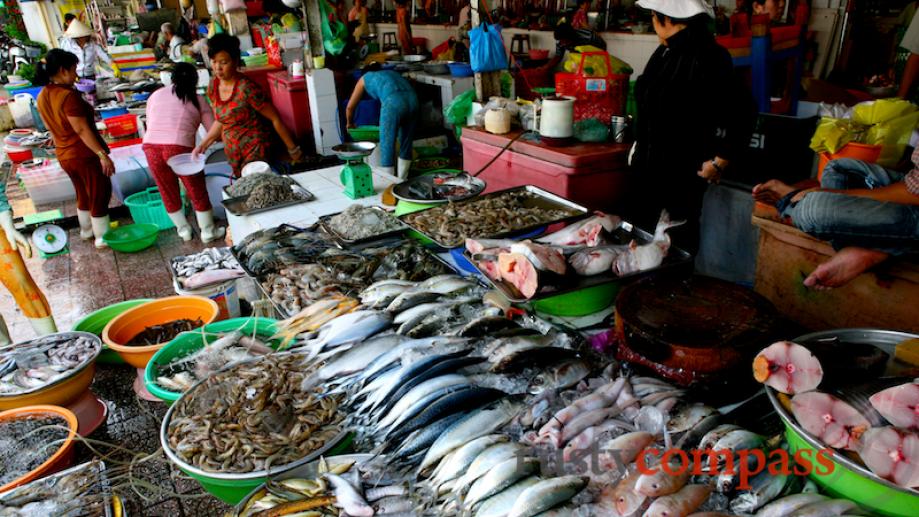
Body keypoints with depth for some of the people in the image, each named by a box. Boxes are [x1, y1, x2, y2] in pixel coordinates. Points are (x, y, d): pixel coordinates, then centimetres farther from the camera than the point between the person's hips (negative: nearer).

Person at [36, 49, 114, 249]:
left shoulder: (43, 96, 5)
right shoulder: (68, 95, -22)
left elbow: (55, 126, 13)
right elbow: (82, 129, -24)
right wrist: (103, 154, -22)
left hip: (64, 155, 8)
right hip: (86, 154, -8)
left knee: (83, 194, 24)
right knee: (100, 194, 5)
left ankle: (87, 230, 38)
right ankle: (103, 237, 12)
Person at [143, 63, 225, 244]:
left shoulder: (156, 95, 19)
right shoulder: (197, 100, 10)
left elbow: (149, 124, 19)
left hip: (151, 147, 4)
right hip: (180, 148, -4)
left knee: (168, 193, 19)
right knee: (198, 192, 11)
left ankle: (183, 230, 32)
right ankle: (208, 232, 22)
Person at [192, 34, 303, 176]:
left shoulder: (246, 88, -18)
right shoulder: (213, 86, 3)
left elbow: (275, 119, -13)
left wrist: (293, 149, -9)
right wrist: (203, 145, 10)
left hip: (255, 152, -7)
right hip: (233, 153, 7)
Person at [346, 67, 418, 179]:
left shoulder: (365, 78, 28)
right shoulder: (390, 73, 40)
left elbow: (350, 107, 34)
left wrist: (350, 123, 53)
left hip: (394, 102, -5)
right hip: (412, 98, 5)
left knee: (387, 147, 6)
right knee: (406, 144, 18)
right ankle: (401, 182, 27)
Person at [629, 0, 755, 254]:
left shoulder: (707, 56, -18)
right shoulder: (664, 52, 7)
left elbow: (743, 112, -18)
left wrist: (719, 162, -13)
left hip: (684, 171, -8)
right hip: (648, 165, 8)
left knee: (679, 241, 6)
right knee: (638, 230, 14)